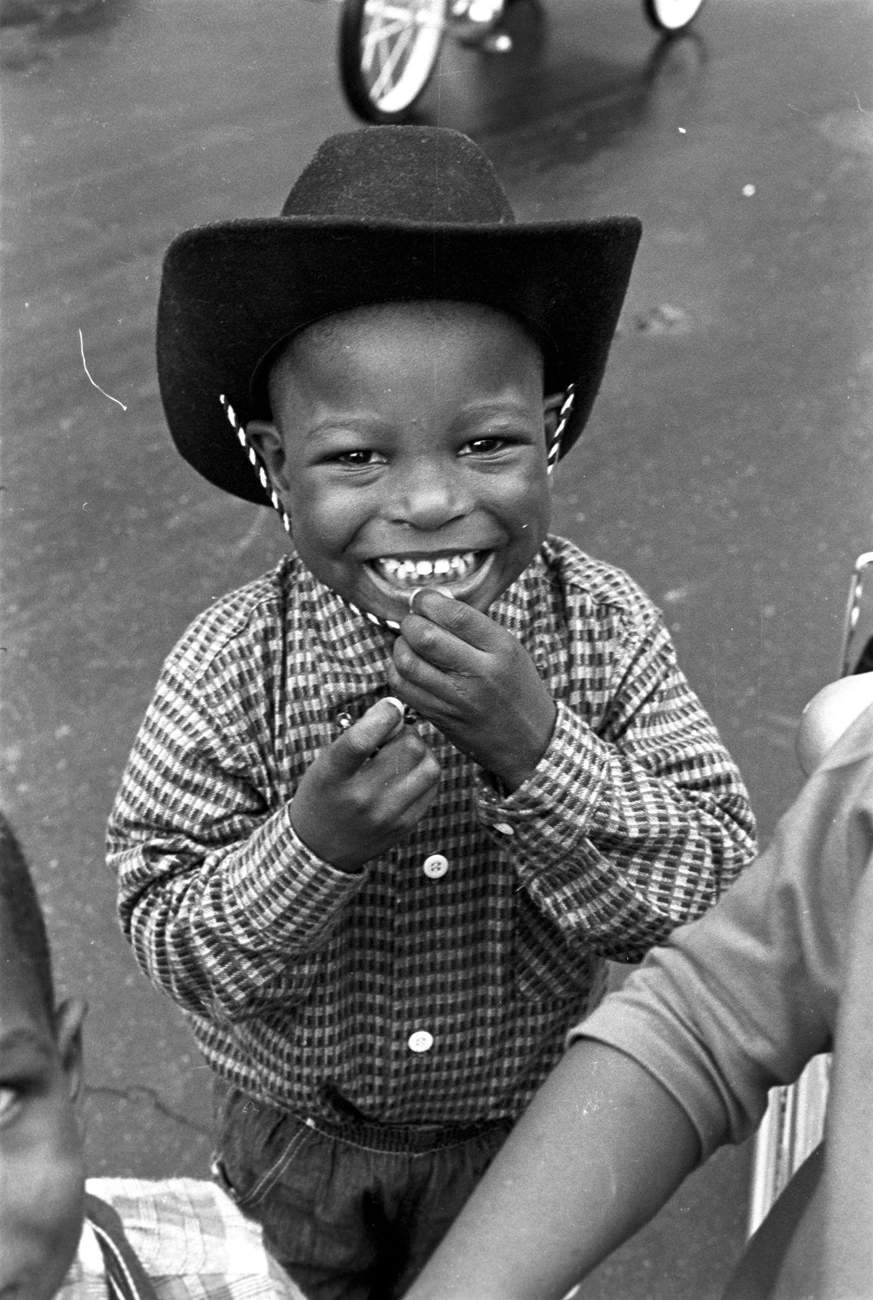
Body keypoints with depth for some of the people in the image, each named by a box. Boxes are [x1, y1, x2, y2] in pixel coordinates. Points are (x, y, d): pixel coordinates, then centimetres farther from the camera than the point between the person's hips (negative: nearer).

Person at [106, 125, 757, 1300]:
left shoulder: (607, 632, -24)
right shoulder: (229, 671, -26)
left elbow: (719, 898, -25)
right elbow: (164, 934, -21)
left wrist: (537, 751, -39)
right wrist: (311, 842, -39)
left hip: (526, 1121, 0)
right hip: (296, 1132, 0)